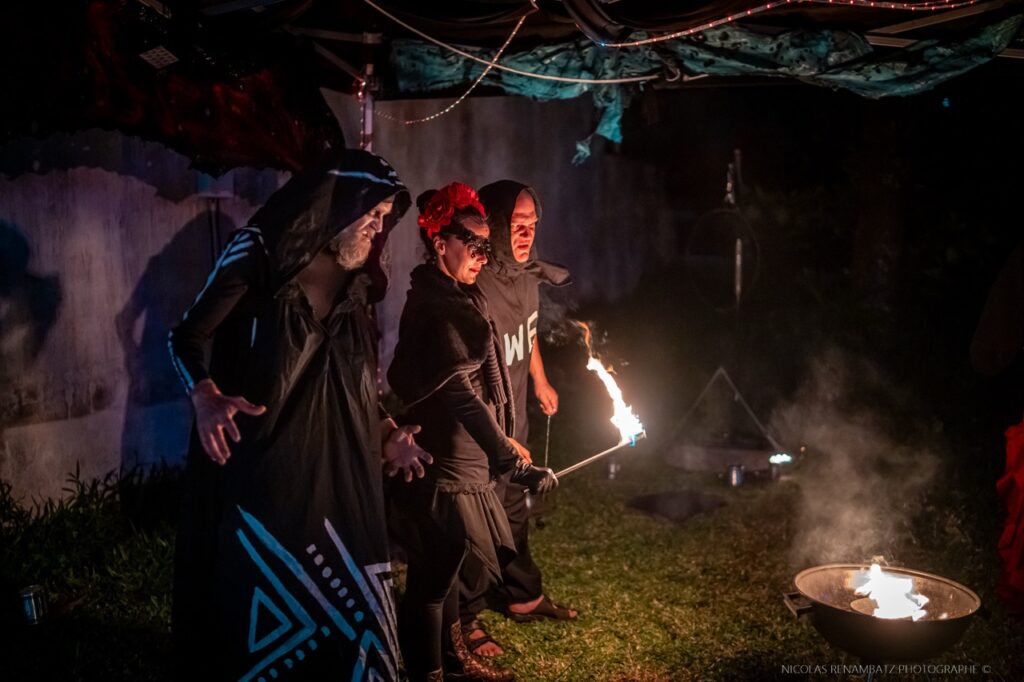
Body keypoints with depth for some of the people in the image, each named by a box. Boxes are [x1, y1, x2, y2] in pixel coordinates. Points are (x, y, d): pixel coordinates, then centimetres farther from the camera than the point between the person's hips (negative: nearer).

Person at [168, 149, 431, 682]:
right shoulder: (258, 254, -7)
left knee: (344, 606, 9)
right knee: (262, 608, 6)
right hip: (260, 465, -5)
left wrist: (386, 435, 2)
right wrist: (206, 399, -24)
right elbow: (185, 337, -6)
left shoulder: (355, 282, 10)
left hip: (337, 470, 5)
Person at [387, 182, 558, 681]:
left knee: (445, 566, 23)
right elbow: (460, 392, -31)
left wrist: (503, 443, 22)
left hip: (458, 460, 11)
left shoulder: (453, 298, 11)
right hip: (443, 466, -11)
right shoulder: (436, 307, -22)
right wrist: (509, 460, -37)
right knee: (433, 575, 2)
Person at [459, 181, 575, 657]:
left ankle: (524, 597, 42)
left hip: (515, 424, 8)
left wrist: (541, 383, 29)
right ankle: (467, 619, 25)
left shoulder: (529, 276, -1)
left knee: (515, 512, 23)